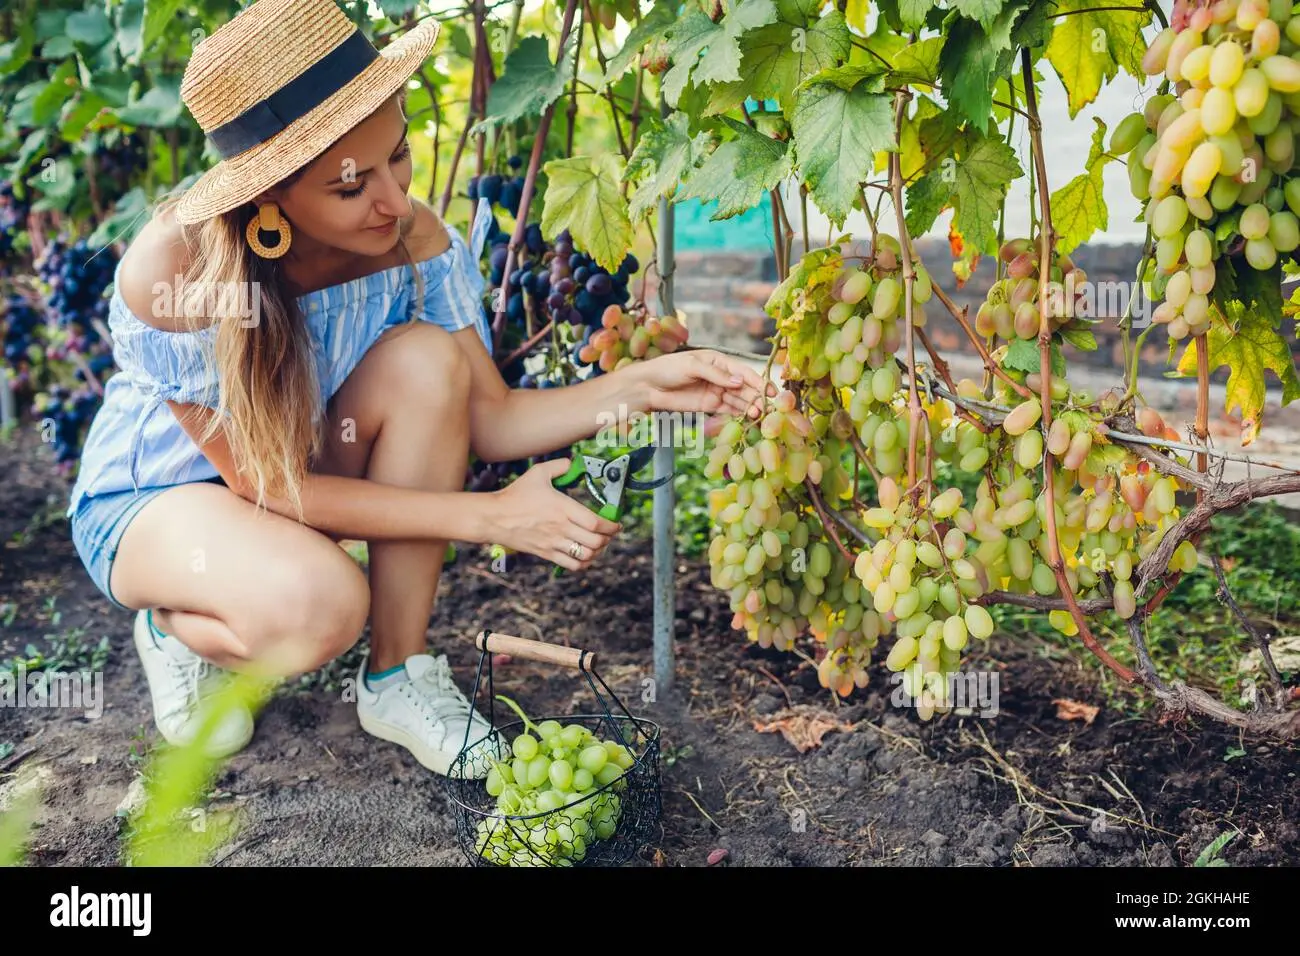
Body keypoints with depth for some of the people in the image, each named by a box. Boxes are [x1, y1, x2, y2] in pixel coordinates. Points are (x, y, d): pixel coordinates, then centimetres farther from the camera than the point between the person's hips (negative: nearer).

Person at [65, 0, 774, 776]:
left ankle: (399, 677, -13)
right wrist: (489, 516, -32)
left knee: (424, 359, -28)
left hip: (305, 470, 4)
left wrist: (641, 385, -33)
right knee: (317, 604, -38)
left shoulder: (411, 239, -22)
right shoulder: (173, 271, -34)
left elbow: (489, 418, -16)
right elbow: (265, 484, -28)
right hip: (152, 498, -4)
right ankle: (180, 627, 2)